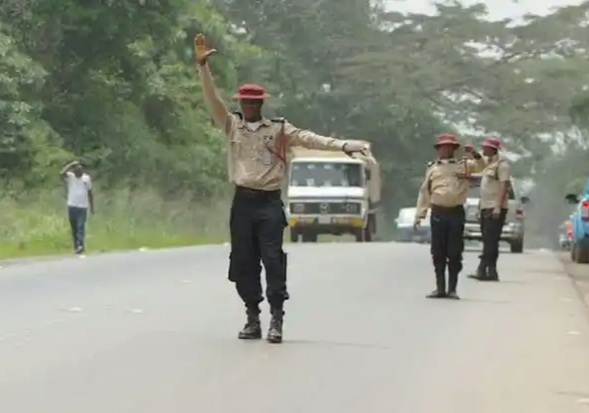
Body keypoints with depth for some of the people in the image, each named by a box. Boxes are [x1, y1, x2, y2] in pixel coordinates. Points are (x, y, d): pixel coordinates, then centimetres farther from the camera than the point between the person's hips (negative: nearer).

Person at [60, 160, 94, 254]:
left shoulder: (87, 178, 5)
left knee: (81, 227, -13)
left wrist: (92, 207, 11)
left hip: (83, 207, -1)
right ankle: (77, 246, 14)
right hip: (72, 206, 1)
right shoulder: (70, 177, 2)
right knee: (74, 228, 5)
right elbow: (62, 173, -21)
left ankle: (80, 246, -23)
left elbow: (90, 193, 12)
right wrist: (71, 165, -16)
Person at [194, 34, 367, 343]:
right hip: (243, 201, 3)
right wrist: (202, 65, -10)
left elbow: (309, 139, -6)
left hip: (270, 202, -3)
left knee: (273, 259, -9)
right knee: (243, 262, 4)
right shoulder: (231, 125, 8)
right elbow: (212, 100, 1)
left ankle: (276, 318, -7)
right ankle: (252, 318, 13)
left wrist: (342, 145, -18)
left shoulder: (279, 128, 3)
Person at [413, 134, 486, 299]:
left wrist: (475, 155, -21)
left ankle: (452, 289, 6)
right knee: (438, 253, 2)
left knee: (455, 253, 0)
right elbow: (424, 192, 12)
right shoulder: (432, 168, 12)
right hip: (438, 213, 1)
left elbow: (480, 166, -1)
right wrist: (419, 215, 6)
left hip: (456, 213, -1)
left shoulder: (463, 165, 11)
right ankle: (440, 288, 9)